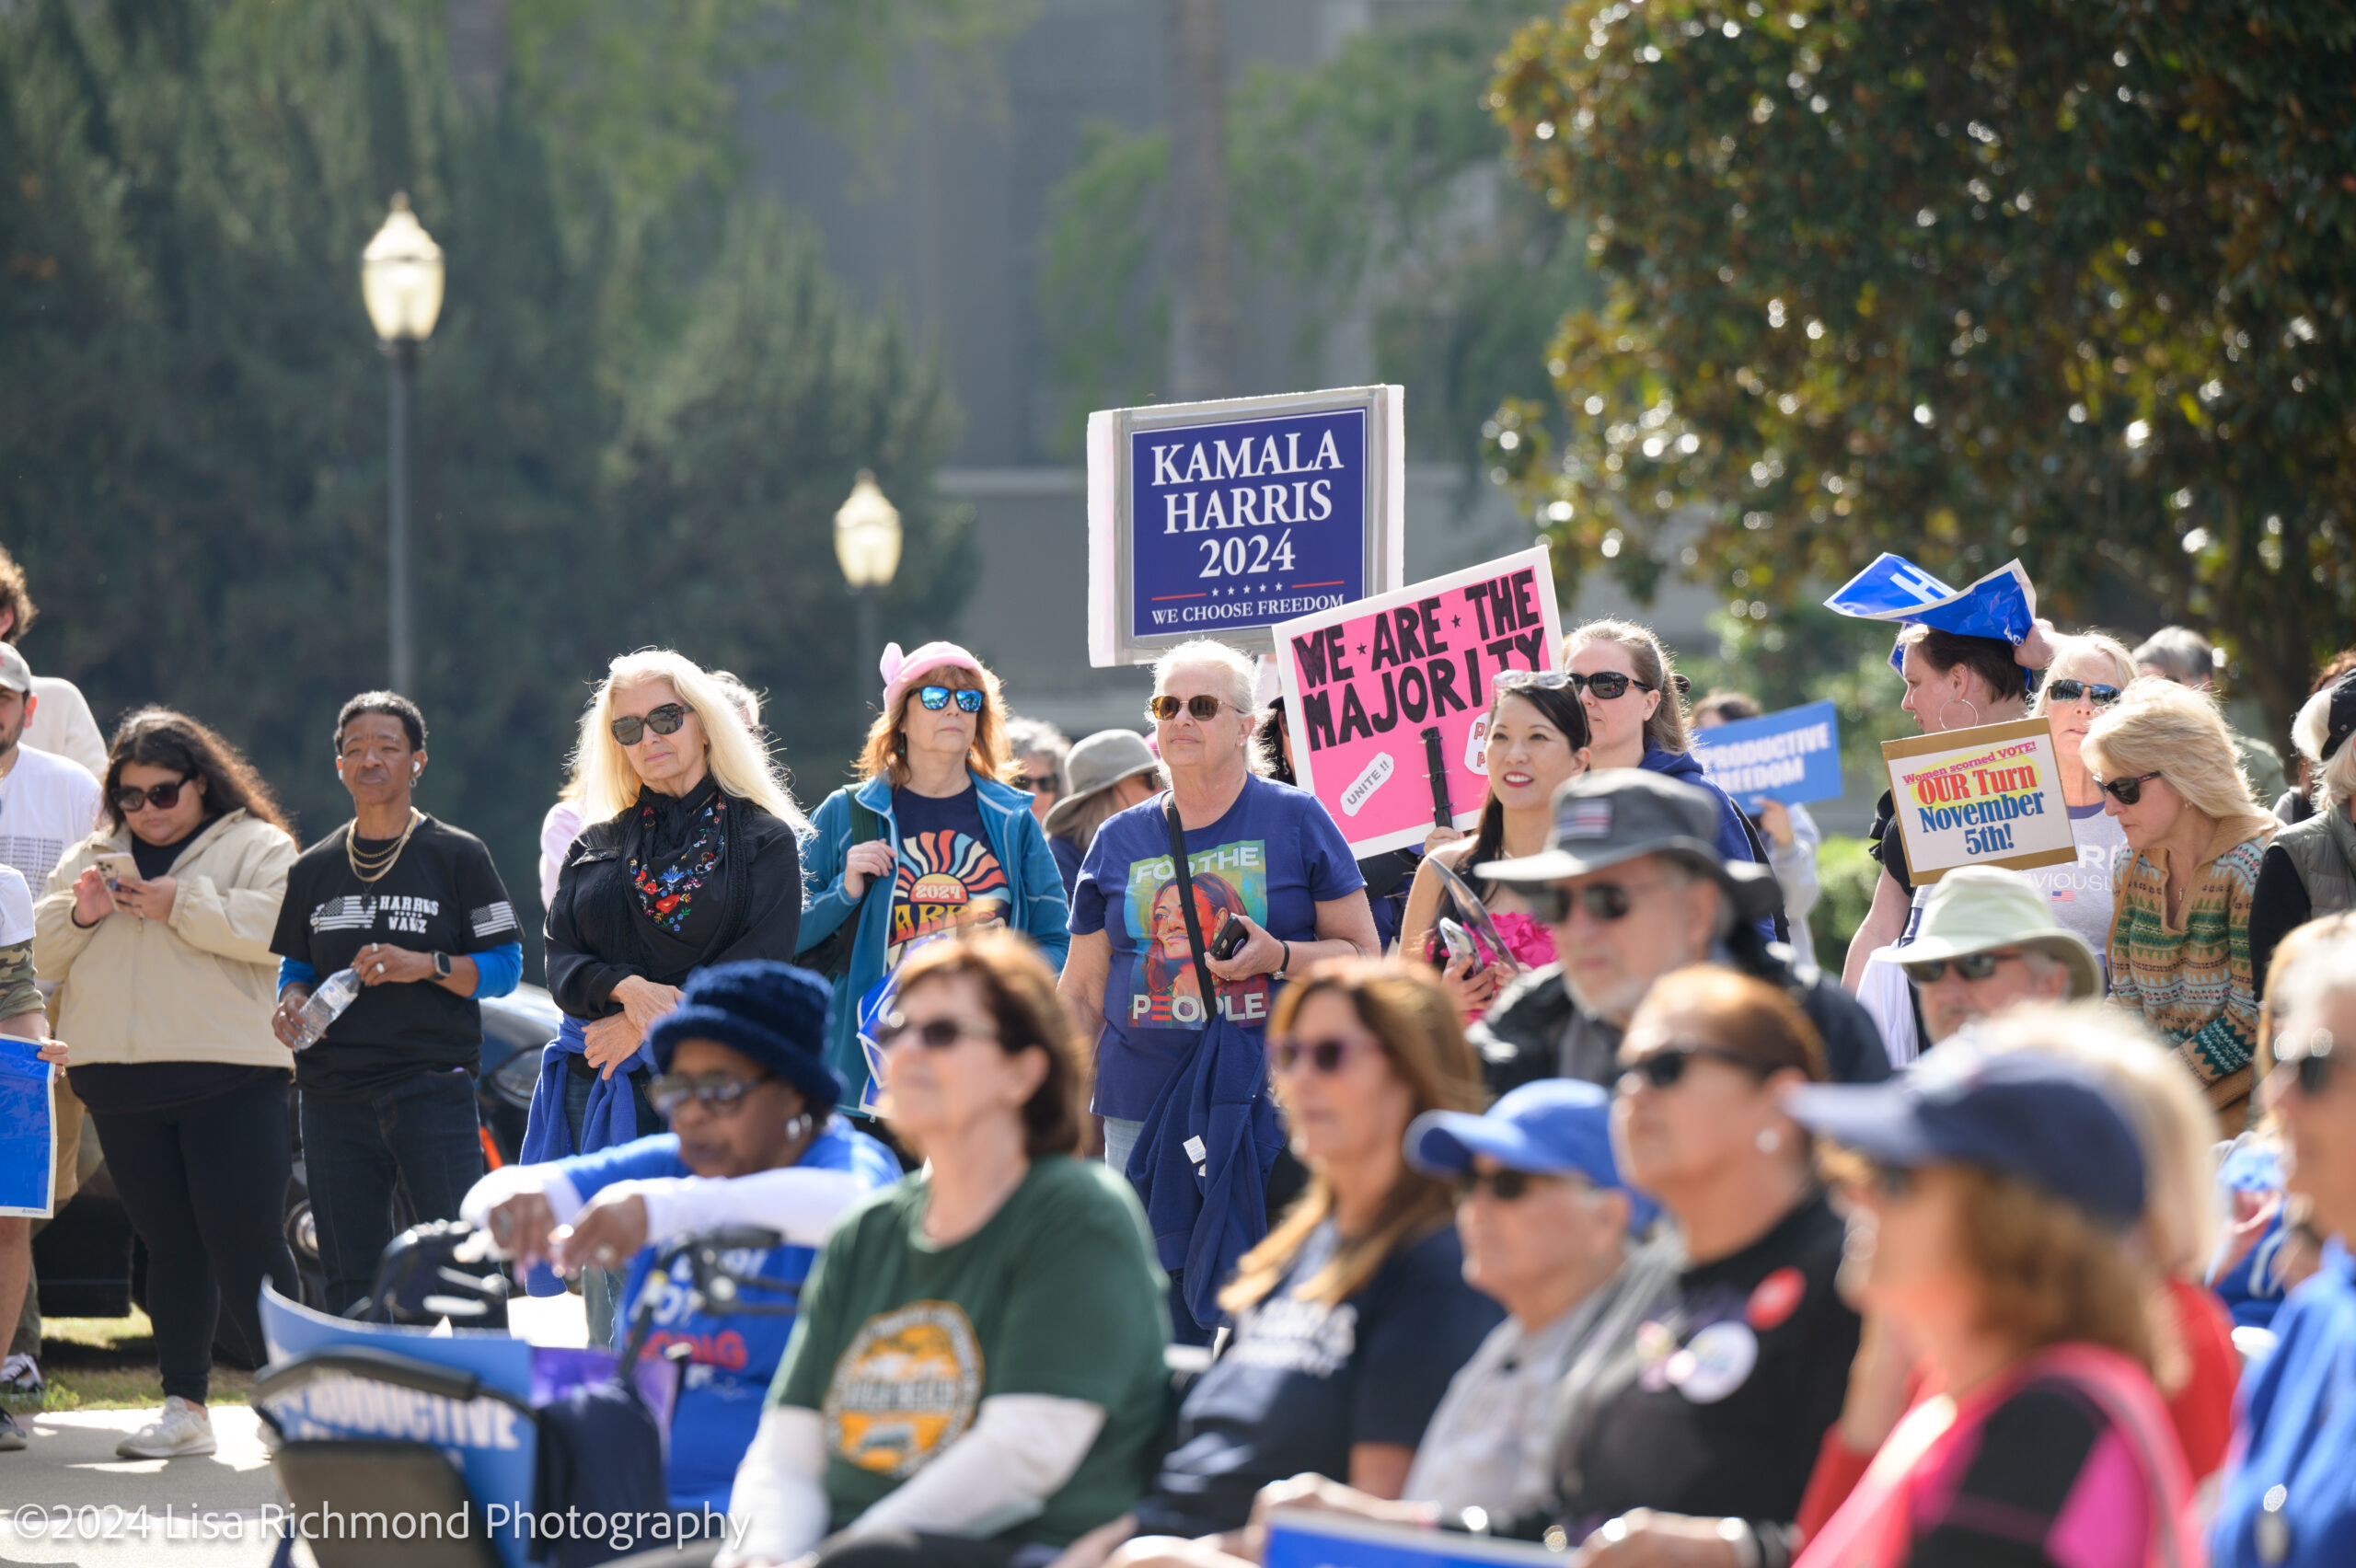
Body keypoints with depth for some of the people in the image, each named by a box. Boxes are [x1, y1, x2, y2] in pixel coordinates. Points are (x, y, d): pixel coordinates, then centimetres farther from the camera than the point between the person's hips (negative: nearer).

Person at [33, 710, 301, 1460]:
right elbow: (43, 952, 17)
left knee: (243, 1244, -8)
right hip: (122, 1081, 5)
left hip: (228, 1078, -5)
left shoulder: (257, 847, 4)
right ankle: (184, 1406, 11)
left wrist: (181, 906, -14)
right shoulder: (90, 858, 19)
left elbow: (273, 929, -12)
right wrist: (80, 915, -4)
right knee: (170, 1245, 8)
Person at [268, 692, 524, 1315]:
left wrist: (427, 966, -16)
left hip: (434, 1089, -4)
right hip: (334, 1095, 4)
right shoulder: (313, 870, 15)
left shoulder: (457, 856, 2)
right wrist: (292, 1001, -1)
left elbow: (504, 965, -1)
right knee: (350, 1280, 5)